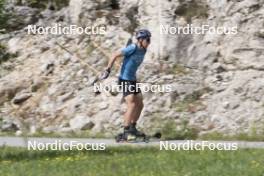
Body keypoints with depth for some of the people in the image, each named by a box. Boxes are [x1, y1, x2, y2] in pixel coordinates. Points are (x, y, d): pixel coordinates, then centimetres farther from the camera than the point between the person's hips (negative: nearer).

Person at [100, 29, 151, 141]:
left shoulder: (143, 50, 5)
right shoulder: (132, 48, -20)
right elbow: (115, 55, -16)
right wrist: (108, 70, -16)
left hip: (133, 80, 9)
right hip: (125, 80, -9)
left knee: (140, 105, 9)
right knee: (132, 105, -18)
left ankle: (133, 129, 23)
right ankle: (126, 133, -17)